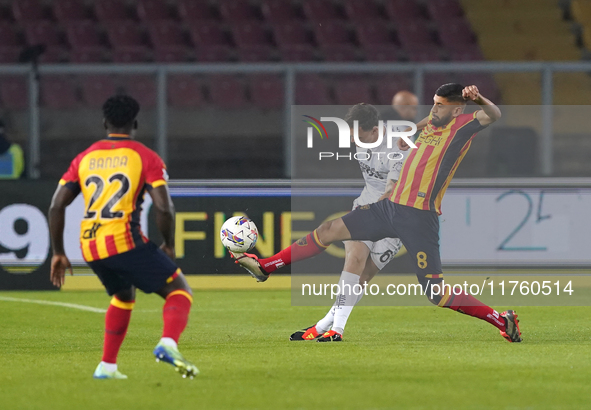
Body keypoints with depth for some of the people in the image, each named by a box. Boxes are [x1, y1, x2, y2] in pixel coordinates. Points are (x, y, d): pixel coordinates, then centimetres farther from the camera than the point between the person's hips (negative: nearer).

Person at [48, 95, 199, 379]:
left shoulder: (84, 158, 15)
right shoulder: (145, 157, 3)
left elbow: (56, 205, 8)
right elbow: (164, 207, -8)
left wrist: (58, 253, 14)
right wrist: (169, 246, 7)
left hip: (90, 248, 5)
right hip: (125, 241, -5)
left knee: (124, 296, 31)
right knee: (179, 290, 5)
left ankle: (107, 366, 25)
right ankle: (168, 343, -23)